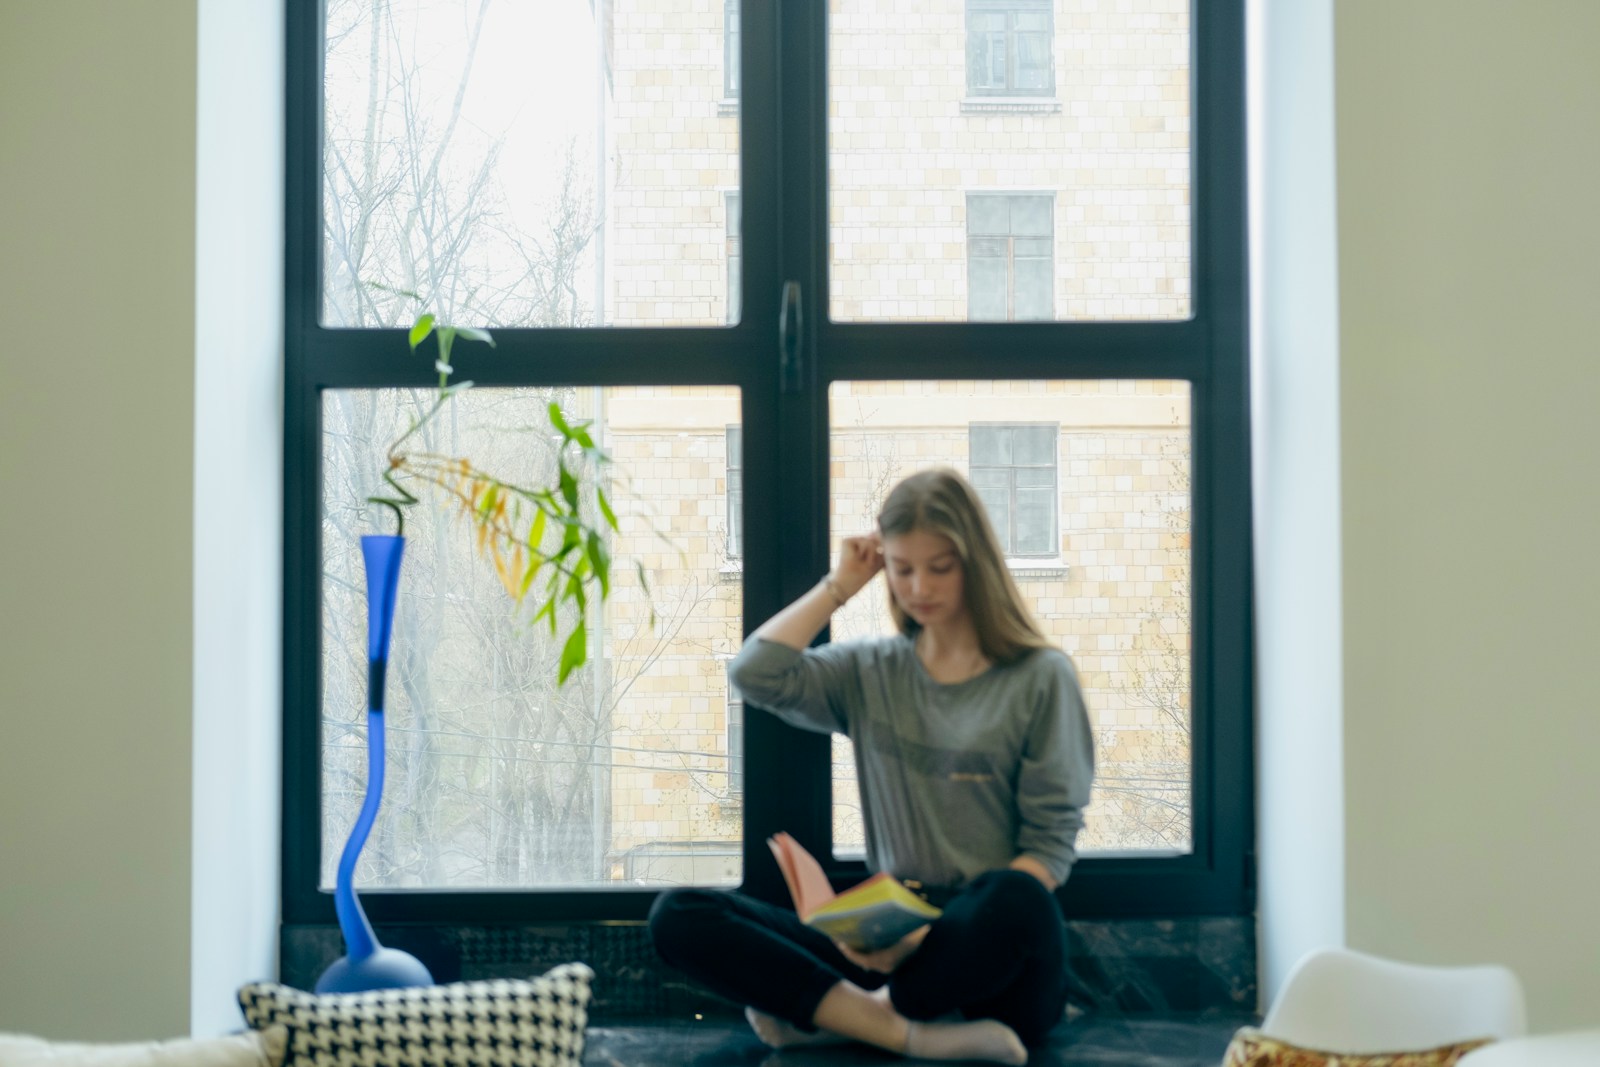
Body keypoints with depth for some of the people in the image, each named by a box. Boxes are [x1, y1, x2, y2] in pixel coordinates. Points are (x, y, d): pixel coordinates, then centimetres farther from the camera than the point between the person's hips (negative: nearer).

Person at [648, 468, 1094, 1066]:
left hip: (993, 963, -3)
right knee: (678, 916, -16)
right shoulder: (870, 673, 14)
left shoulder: (1041, 677, 2)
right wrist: (841, 585, 6)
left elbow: (1052, 842, -4)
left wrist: (943, 934, -18)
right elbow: (757, 675, -3)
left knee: (1013, 903, -41)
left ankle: (833, 1013, -18)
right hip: (890, 943, 4)